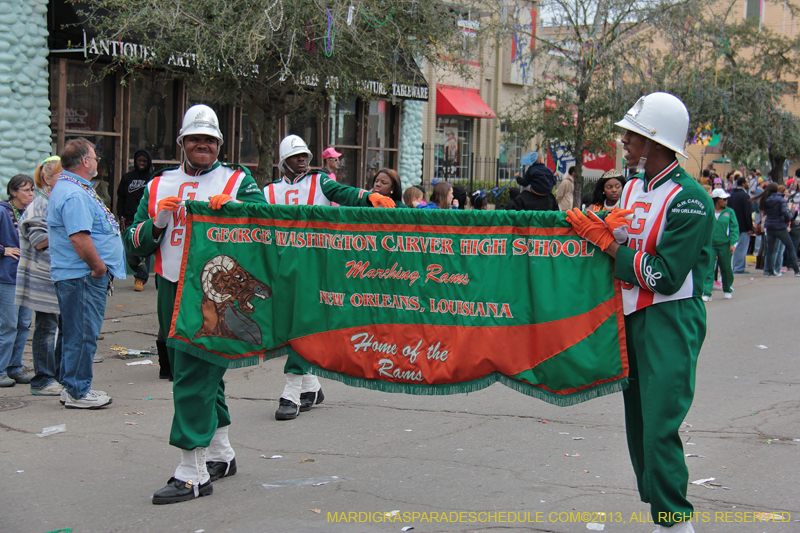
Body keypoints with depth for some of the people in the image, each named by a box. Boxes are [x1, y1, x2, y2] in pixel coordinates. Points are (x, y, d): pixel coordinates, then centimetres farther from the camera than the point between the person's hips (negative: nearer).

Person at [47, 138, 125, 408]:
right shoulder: (74, 194, -19)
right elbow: (79, 237, -28)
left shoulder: (68, 188, 17)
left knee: (78, 333, 17)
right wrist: (99, 266, -18)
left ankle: (75, 387, 26)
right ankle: (77, 393, 3)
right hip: (82, 275, -11)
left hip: (82, 275, 11)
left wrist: (100, 267, 21)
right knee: (83, 334, -4)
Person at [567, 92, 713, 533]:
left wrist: (607, 241, -15)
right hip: (632, 316, 8)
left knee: (659, 428, -13)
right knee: (638, 425, 12)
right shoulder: (633, 186, 10)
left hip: (672, 320, -8)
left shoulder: (689, 198, -15)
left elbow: (665, 277, -21)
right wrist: (606, 229, -1)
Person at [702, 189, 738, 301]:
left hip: (724, 245, 1)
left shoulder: (729, 212, 3)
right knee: (709, 269, -10)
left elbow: (734, 228, 2)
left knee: (726, 269, 13)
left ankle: (727, 290, 34)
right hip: (710, 245, -1)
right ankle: (706, 293, -11)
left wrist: (733, 243, -8)